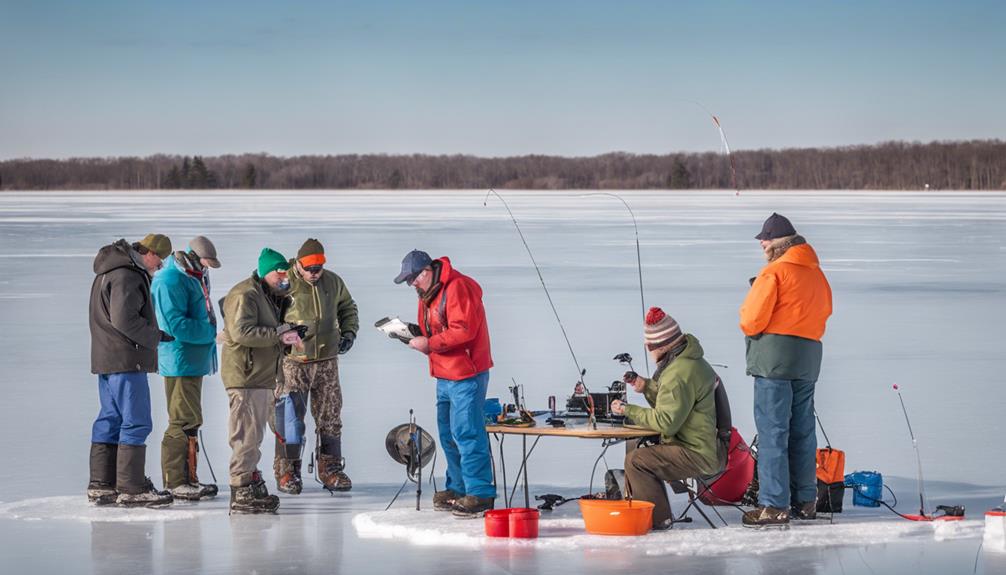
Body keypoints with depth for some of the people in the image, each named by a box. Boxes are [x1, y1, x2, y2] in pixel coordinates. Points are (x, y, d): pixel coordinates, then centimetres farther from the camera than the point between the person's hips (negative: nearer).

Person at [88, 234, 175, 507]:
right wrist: (156, 336, -10)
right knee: (136, 423, -7)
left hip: (106, 361, 11)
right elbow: (124, 319, -23)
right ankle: (131, 489, -7)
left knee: (110, 420, 13)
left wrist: (155, 335, 14)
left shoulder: (110, 273, 18)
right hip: (125, 361, -11)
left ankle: (101, 486, 16)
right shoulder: (125, 276, -16)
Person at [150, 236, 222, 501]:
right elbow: (177, 325, -23)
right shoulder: (170, 281, -16)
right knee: (184, 421, -10)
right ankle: (176, 481, -8)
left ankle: (188, 477, 23)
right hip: (180, 362, -11)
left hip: (194, 360, 11)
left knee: (190, 420, 15)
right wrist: (210, 332, -17)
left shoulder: (193, 279, 17)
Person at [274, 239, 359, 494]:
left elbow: (348, 308, 23)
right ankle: (287, 471, 2)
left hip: (327, 361, 5)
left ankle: (330, 469, 18)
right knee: (290, 417, -6)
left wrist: (349, 333, 9)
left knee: (330, 417, 8)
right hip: (293, 362, -4)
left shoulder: (333, 283, 6)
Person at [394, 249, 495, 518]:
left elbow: (463, 331, -23)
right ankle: (458, 489, 23)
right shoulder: (429, 293, 16)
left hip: (466, 374, -10)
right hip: (445, 375, 11)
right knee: (448, 434, 14)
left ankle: (480, 494, -10)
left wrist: (429, 344, -19)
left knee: (467, 433, -11)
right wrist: (415, 332, 2)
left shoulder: (458, 288, -16)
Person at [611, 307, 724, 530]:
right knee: (639, 448, 21)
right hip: (709, 449, 11)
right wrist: (647, 386, 9)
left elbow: (666, 422, -22)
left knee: (635, 460, -16)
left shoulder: (679, 374, -22)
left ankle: (658, 518, -8)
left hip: (699, 456, -11)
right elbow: (670, 404, 23)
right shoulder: (693, 361, 12)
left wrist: (628, 411, -13)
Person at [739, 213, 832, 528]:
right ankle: (805, 500, 18)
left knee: (772, 430, -6)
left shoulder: (774, 272, -9)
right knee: (802, 430, 14)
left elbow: (752, 319, -11)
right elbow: (825, 309, 22)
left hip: (774, 354, -8)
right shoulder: (816, 273, 16)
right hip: (809, 356, 8)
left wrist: (748, 319, 10)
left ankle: (774, 504, -9)